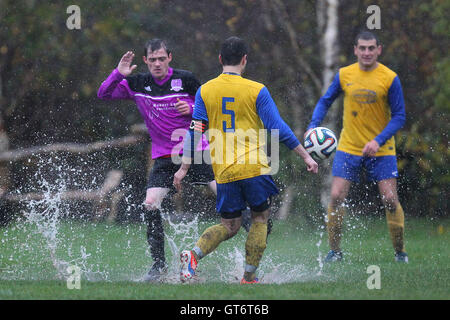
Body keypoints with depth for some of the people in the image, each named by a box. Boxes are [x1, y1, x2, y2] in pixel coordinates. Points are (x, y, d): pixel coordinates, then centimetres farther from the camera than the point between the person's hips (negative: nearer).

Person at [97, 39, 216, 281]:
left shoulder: (185, 79, -4)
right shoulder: (137, 84, 2)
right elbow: (103, 94, 1)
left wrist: (192, 109, -15)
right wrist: (118, 74, -15)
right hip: (164, 157, 2)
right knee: (151, 205, -13)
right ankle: (159, 264, -4)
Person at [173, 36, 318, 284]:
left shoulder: (205, 91, 5)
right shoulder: (256, 90, -2)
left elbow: (195, 131, 4)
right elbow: (279, 129, -3)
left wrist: (183, 168, 10)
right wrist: (305, 156, 5)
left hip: (223, 171, 3)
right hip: (254, 167, -3)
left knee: (229, 225, 13)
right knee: (260, 219, 14)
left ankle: (194, 254, -13)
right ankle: (249, 277, 8)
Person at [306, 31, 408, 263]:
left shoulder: (390, 78, -8)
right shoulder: (344, 75, -1)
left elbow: (399, 116, -6)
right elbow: (325, 102, 11)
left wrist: (378, 141, -18)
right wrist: (313, 126, -7)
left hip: (381, 149, -2)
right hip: (349, 147, 2)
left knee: (390, 199, -6)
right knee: (336, 196, -7)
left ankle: (400, 251, 10)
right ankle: (334, 250, 6)